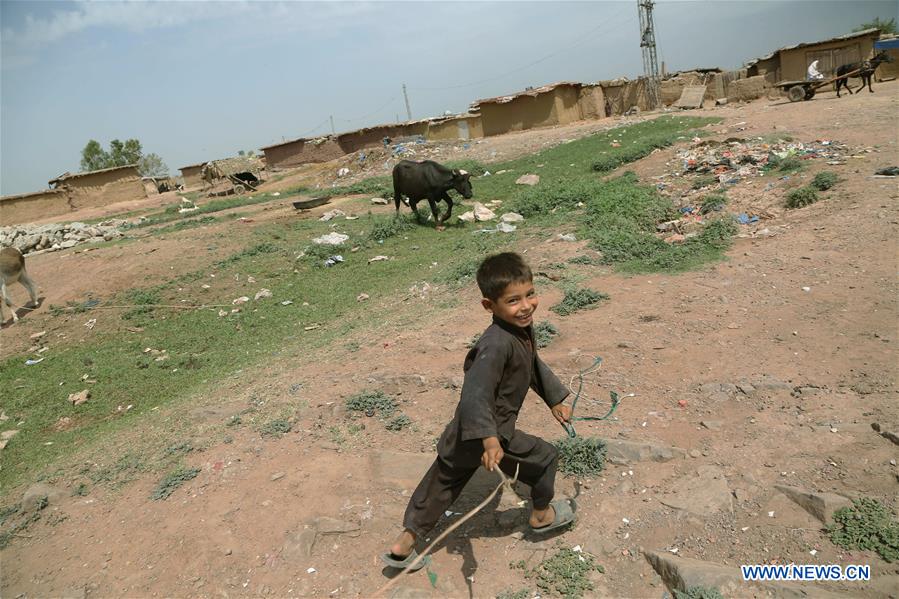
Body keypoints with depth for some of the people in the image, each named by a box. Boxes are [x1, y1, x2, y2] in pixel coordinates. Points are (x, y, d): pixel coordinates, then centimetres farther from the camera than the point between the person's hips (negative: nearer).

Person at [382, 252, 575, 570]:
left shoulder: (524, 328, 2)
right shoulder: (497, 344, -30)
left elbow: (535, 366, 20)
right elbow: (476, 392, -36)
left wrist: (555, 400, 26)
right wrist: (490, 441, -42)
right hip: (483, 433, -9)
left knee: (441, 484, 18)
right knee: (544, 457, 13)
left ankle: (403, 545, 31)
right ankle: (541, 515, 39)